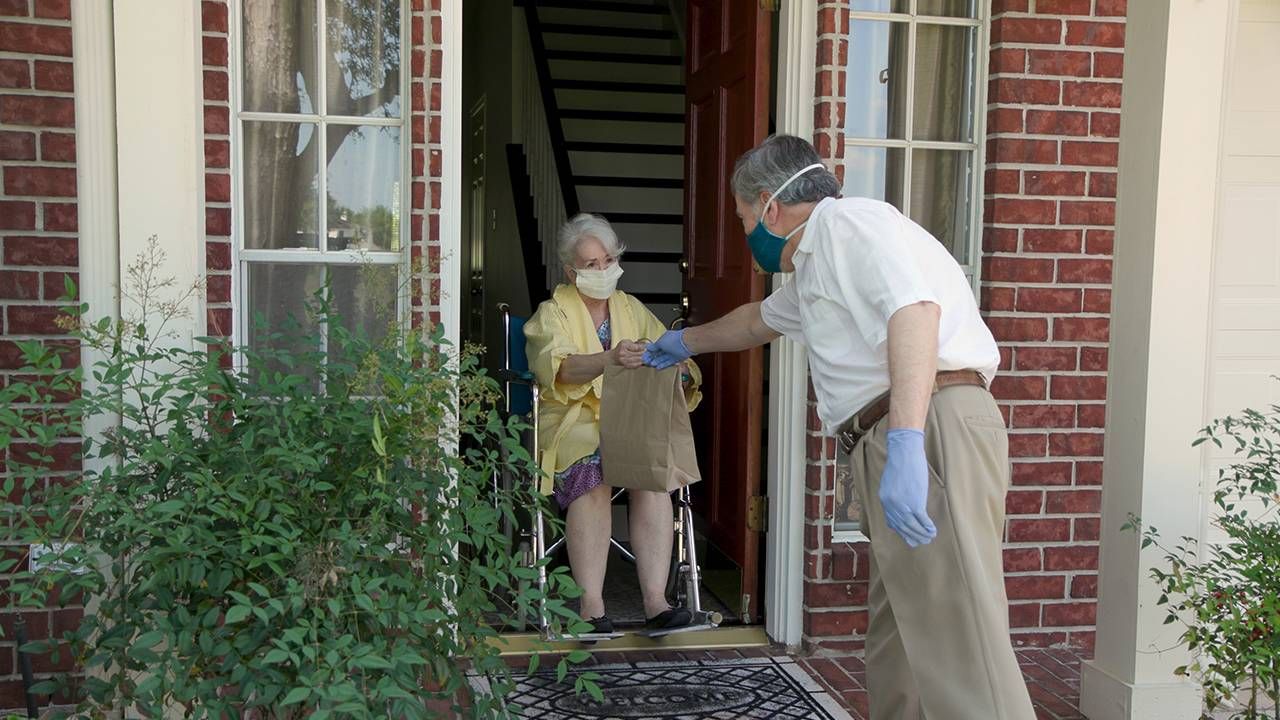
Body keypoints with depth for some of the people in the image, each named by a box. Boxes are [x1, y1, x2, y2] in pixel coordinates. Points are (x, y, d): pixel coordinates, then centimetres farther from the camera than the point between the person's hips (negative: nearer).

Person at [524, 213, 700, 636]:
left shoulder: (633, 310, 19)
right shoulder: (553, 314, 6)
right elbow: (556, 367, -16)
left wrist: (681, 374, -15)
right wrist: (609, 359, -35)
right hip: (574, 422, -3)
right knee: (592, 468, -35)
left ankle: (655, 601, -32)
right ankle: (591, 606, -33)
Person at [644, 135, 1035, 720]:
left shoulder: (846, 219, -2)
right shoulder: (815, 268, 31)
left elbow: (916, 307, -20)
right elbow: (758, 320, 51)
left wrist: (904, 443, -30)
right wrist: (687, 342, 66)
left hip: (932, 431, -10)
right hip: (893, 452, 10)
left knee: (959, 657, -15)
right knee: (896, 658, 9)